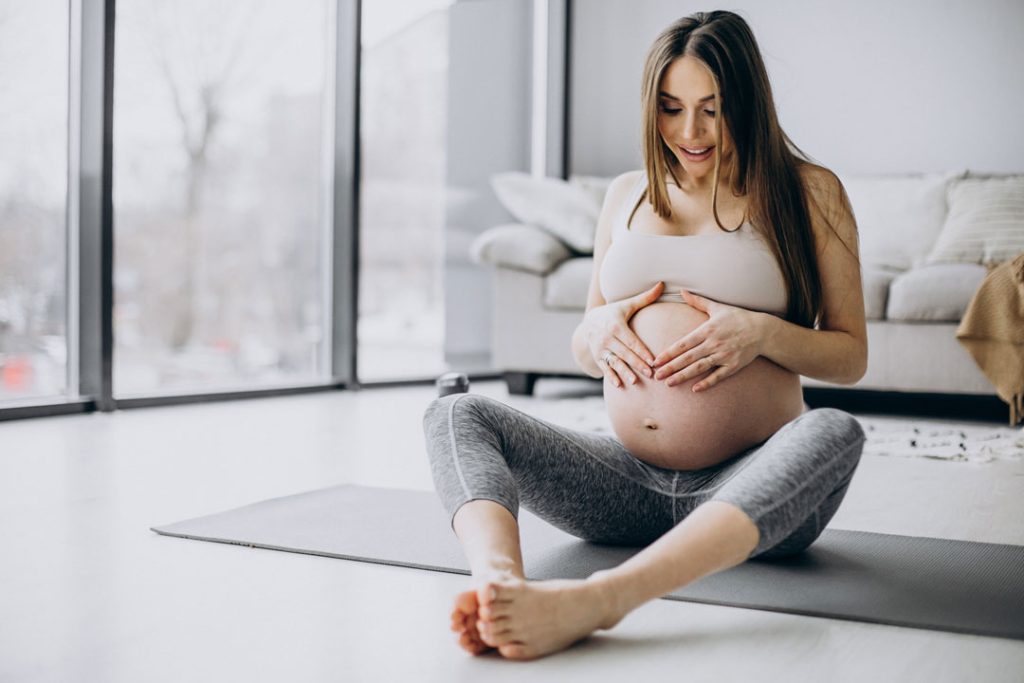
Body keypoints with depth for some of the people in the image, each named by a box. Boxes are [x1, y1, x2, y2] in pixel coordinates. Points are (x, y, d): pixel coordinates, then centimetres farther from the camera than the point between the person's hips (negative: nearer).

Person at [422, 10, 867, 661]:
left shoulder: (809, 191, 6)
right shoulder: (628, 193, 16)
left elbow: (851, 356, 5)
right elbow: (583, 353, 21)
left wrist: (763, 333, -15)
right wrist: (597, 328, -3)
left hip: (753, 491, -3)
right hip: (631, 485, 4)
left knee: (834, 431, -37)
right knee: (456, 414, -12)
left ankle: (598, 598, -54)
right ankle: (499, 580, -43)